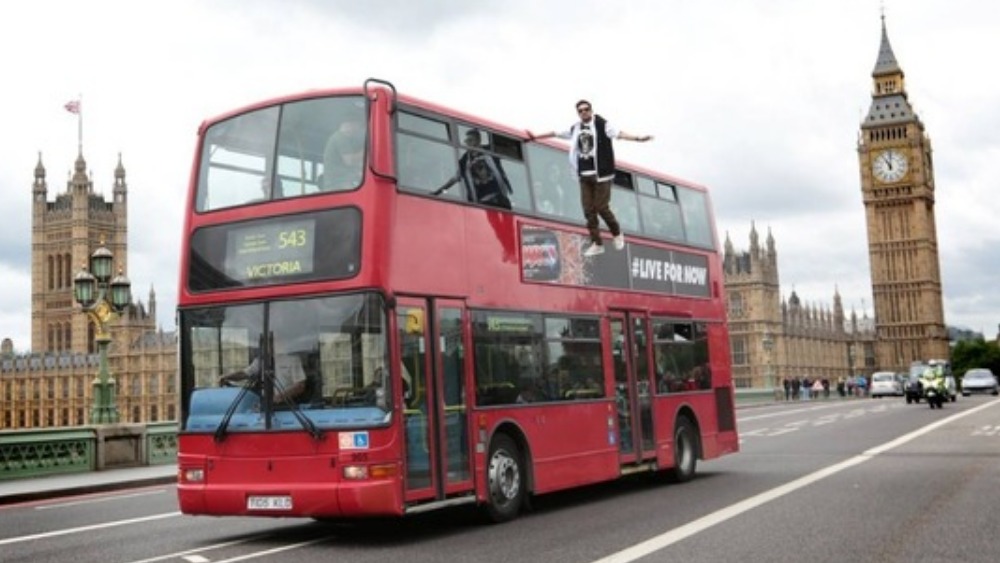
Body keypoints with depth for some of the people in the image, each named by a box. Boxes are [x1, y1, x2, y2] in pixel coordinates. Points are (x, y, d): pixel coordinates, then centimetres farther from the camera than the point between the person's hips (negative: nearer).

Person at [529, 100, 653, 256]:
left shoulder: (602, 124, -5)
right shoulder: (575, 129, 12)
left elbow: (618, 133, -19)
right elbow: (556, 133, 22)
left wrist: (637, 138, -34)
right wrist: (536, 137, 30)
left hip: (601, 173, -5)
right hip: (584, 175, 6)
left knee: (601, 207, -6)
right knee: (588, 210, 3)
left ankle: (617, 233, 20)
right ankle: (597, 244, 11)